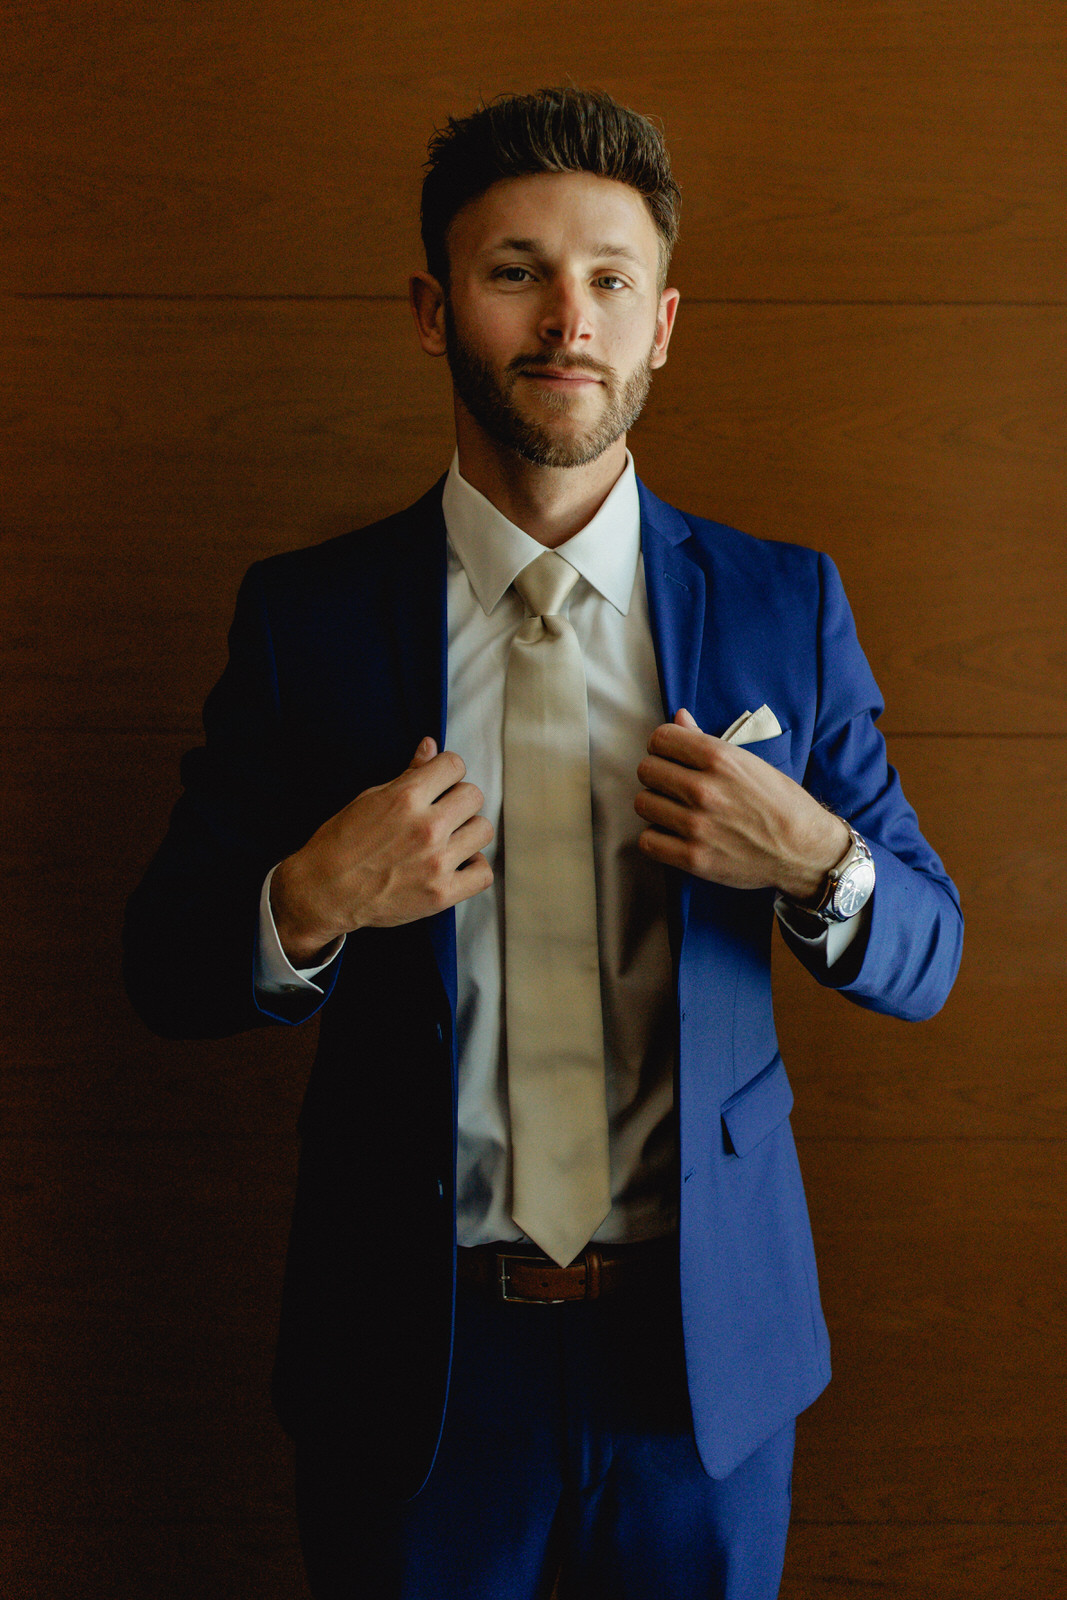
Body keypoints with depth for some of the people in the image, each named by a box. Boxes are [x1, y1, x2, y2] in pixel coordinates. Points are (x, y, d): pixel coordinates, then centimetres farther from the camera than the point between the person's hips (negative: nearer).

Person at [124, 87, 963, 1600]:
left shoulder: (785, 605, -3)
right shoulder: (307, 616, -5)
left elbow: (925, 957, 3)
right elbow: (166, 968, -1)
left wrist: (812, 864, -19)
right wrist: (311, 903, -22)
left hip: (706, 1350, 1)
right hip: (410, 1357, 0)